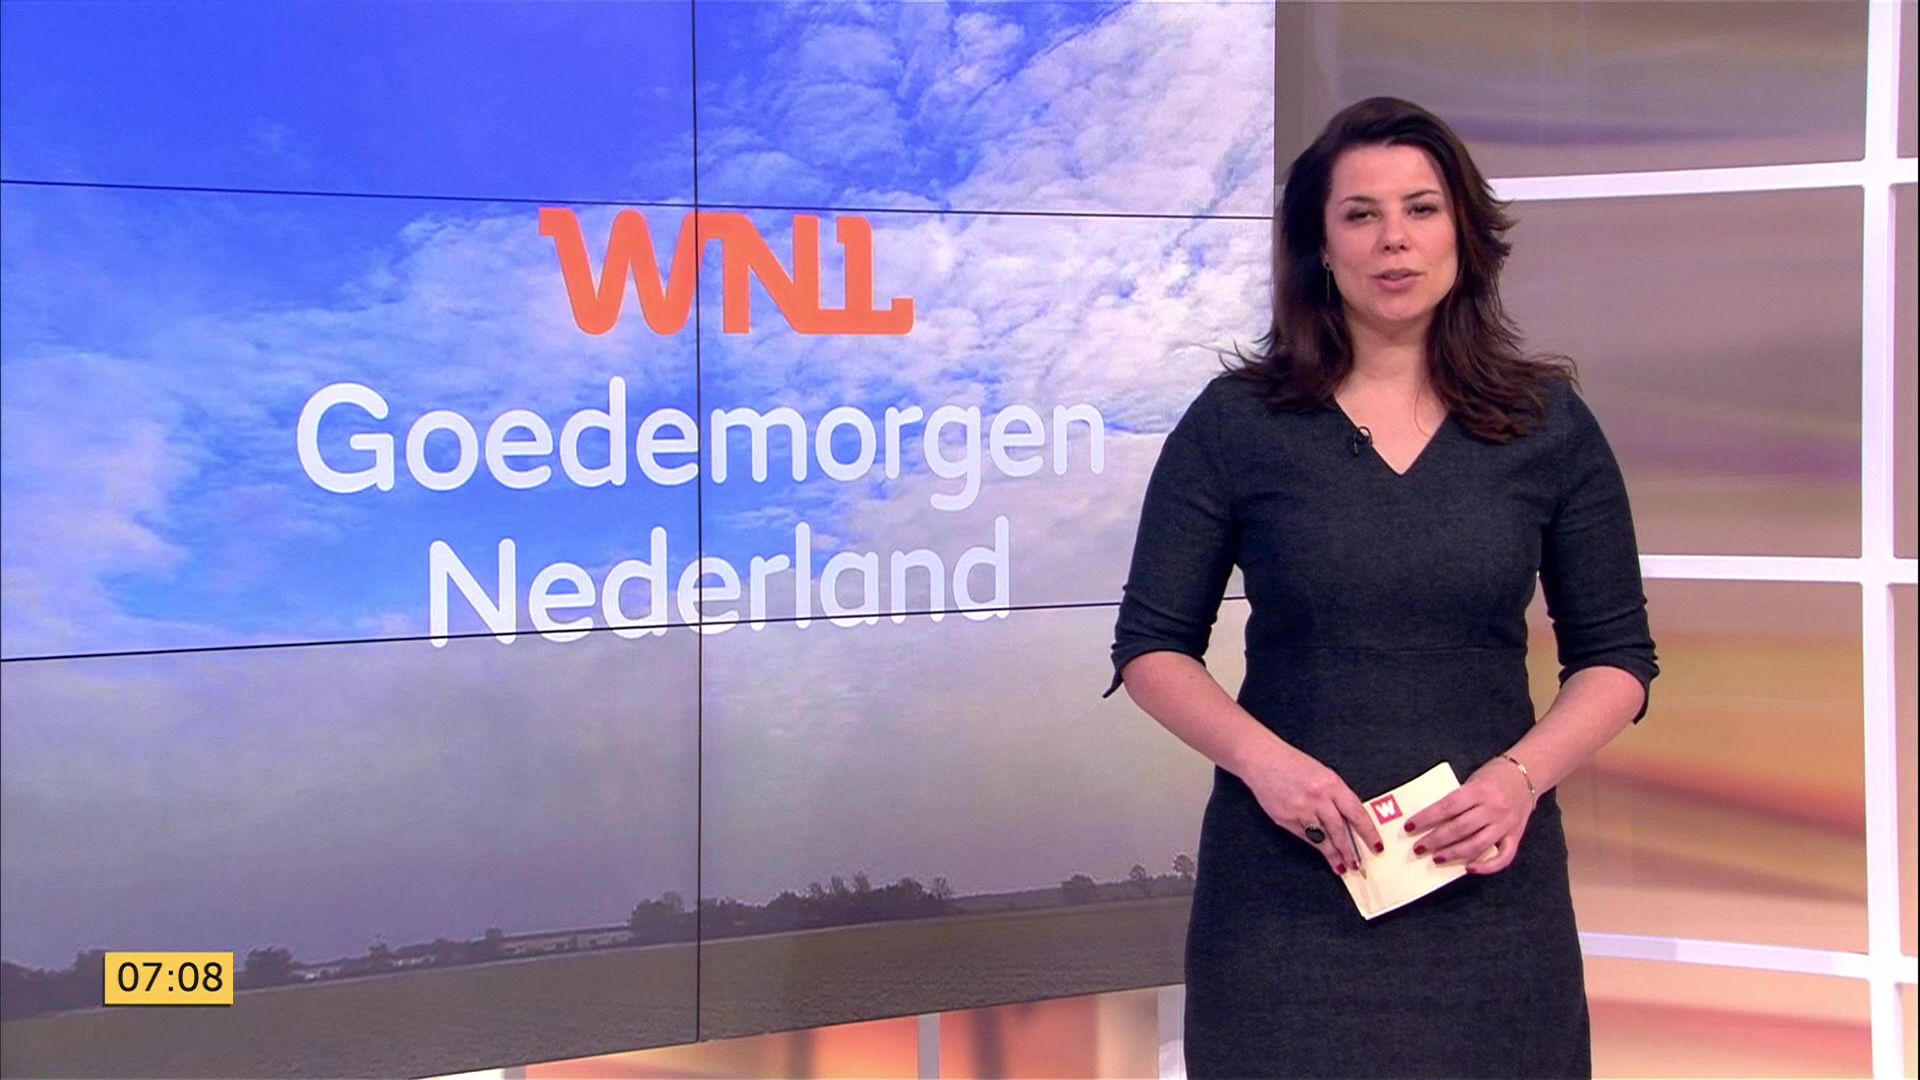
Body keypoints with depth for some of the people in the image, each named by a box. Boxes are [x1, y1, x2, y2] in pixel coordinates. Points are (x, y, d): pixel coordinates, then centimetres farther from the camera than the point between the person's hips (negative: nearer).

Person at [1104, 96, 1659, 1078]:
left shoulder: (1549, 426, 2)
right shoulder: (1234, 423, -1)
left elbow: (1616, 658, 6)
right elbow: (1151, 646, 1)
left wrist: (1523, 773, -12)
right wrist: (1261, 757, -16)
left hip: (1488, 882, 1)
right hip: (1286, 886, -1)